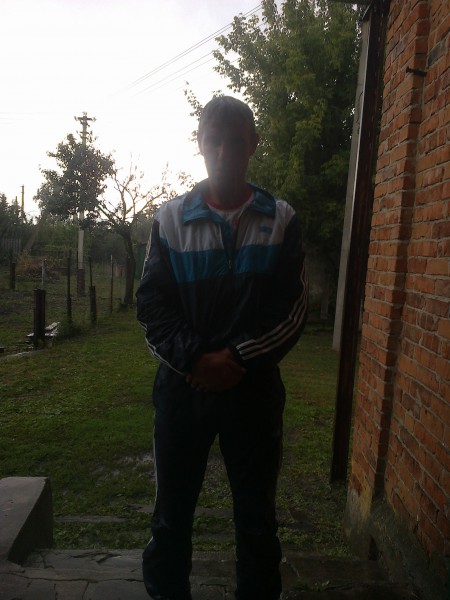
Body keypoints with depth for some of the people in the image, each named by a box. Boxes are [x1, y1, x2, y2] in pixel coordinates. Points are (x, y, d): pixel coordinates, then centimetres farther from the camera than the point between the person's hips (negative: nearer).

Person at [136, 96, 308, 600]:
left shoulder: (281, 220, 2)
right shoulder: (171, 217, 3)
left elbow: (293, 307, -2)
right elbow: (152, 304, -1)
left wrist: (238, 359, -13)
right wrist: (195, 360, -14)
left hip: (255, 387, 0)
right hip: (182, 386, 1)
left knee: (257, 519, 14)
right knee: (171, 514, 15)